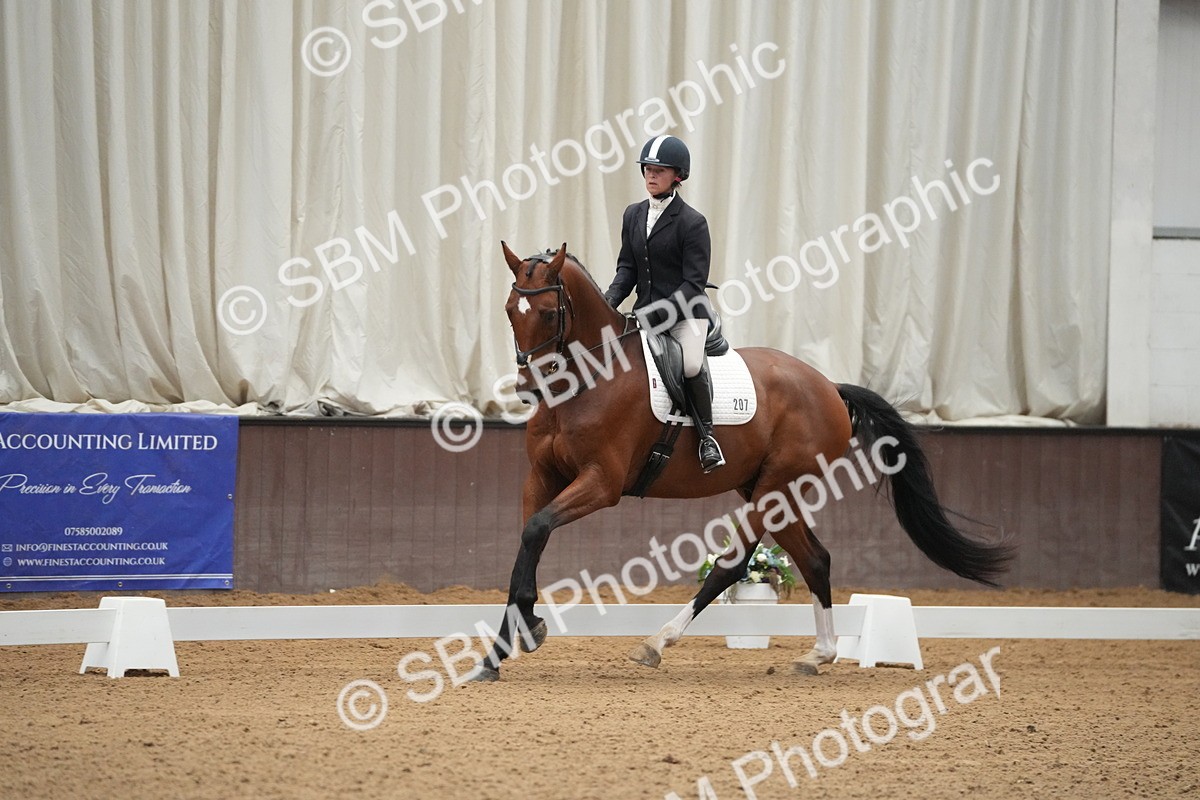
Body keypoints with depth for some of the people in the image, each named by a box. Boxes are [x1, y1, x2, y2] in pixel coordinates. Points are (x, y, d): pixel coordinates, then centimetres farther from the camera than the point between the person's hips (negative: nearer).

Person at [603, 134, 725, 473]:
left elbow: (694, 282, -12)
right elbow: (627, 267, 13)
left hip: (686, 312, -7)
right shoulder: (634, 215, 11)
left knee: (691, 365, -32)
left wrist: (661, 312, -22)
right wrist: (611, 299, -6)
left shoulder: (692, 223, -8)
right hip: (646, 311, 7)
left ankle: (707, 435, -13)